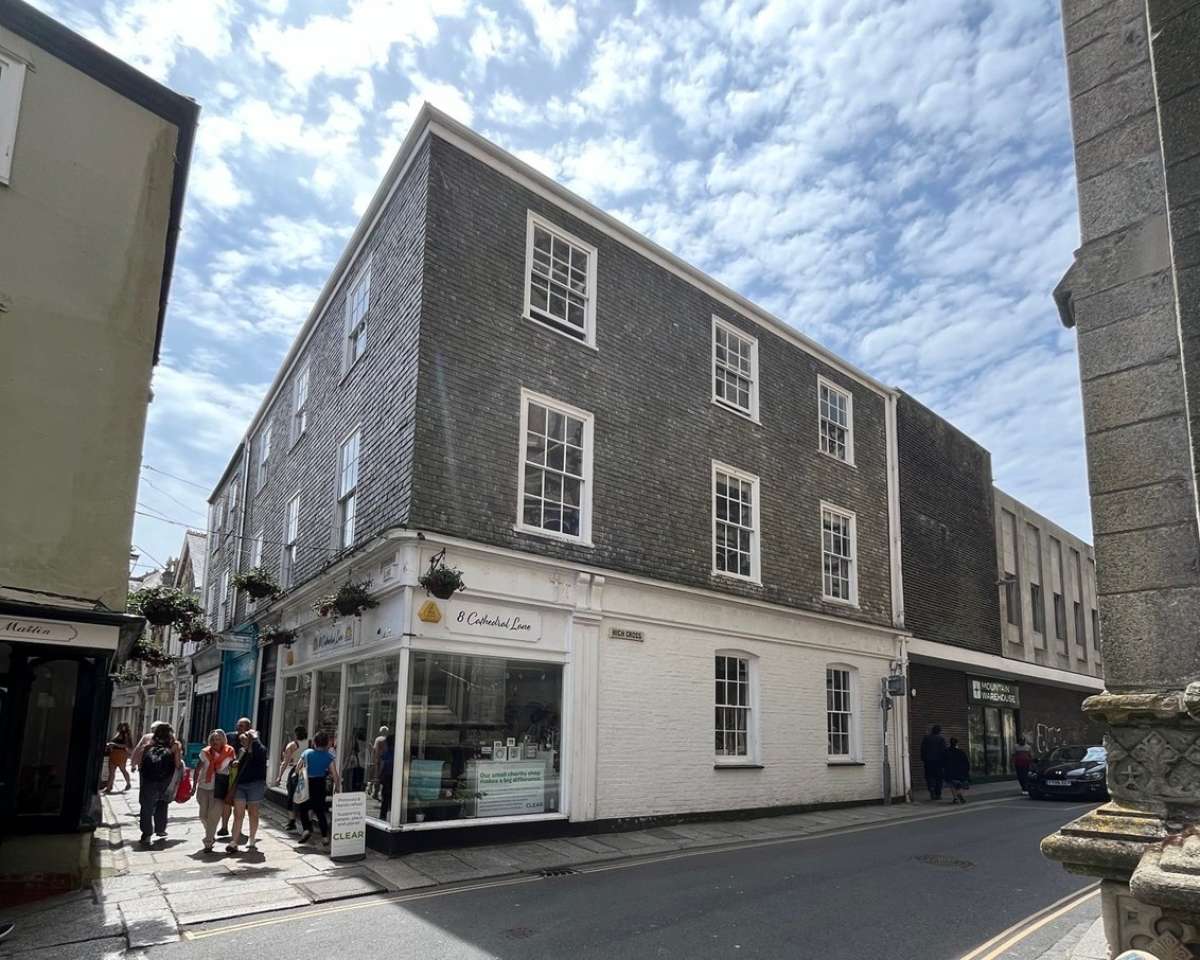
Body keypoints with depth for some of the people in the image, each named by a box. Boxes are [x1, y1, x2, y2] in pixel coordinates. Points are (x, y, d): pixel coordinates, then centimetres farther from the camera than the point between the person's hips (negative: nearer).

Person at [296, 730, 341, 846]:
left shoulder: (307, 753, -6)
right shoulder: (329, 756, -5)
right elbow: (335, 775, -8)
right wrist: (337, 787, 0)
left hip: (307, 784, -2)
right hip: (320, 785, 2)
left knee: (303, 809, 17)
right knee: (320, 810, 14)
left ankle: (307, 828, -5)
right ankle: (325, 836, 9)